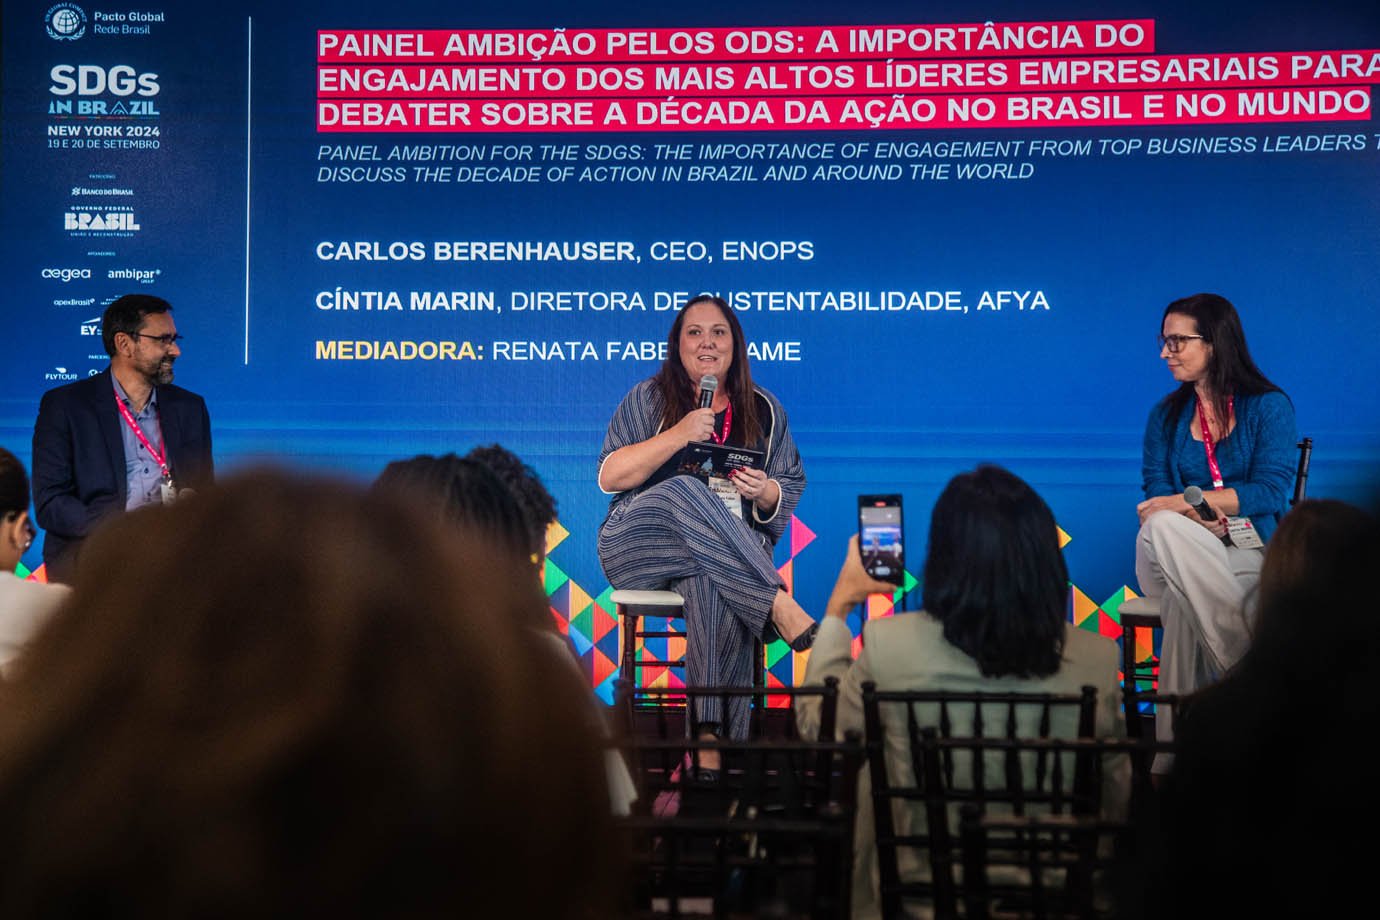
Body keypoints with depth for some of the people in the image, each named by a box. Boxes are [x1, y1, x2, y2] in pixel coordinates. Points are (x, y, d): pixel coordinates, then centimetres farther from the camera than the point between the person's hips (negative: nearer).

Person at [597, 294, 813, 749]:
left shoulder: (764, 410, 15)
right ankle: (781, 607, -43)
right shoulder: (648, 399, 10)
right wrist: (678, 435, -13)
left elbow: (790, 494, 16)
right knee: (684, 490, -35)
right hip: (635, 548, -1)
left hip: (733, 553, 1)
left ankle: (712, 736, -43)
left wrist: (766, 492, -9)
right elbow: (609, 477, -2)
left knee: (711, 586, -38)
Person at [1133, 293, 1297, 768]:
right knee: (1161, 530, -37)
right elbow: (1156, 494, 3)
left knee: (1183, 601, -37)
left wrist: (1189, 503, -20)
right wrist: (1206, 518, -19)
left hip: (1248, 555, -2)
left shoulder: (1269, 407, 4)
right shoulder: (1166, 415, 15)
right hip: (1181, 552, 3)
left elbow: (1270, 490, -9)